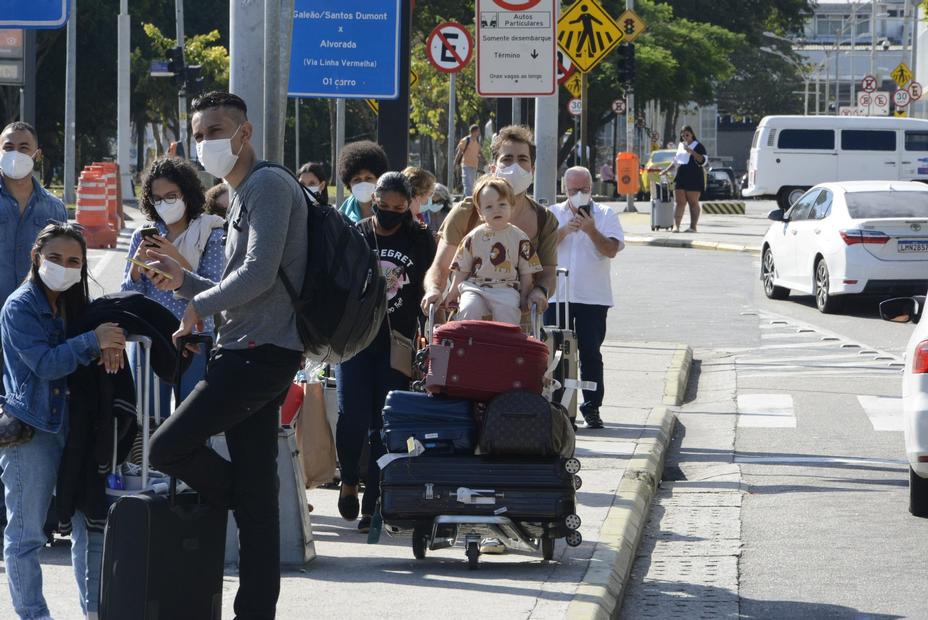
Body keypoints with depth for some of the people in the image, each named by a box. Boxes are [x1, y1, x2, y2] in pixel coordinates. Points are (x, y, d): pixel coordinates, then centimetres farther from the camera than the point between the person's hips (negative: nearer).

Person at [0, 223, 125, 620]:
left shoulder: (76, 305, 13)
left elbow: (93, 353, 8)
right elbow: (45, 364, -18)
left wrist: (109, 346, -16)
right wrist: (92, 342, -28)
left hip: (75, 424, 6)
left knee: (91, 524, 7)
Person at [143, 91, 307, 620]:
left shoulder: (268, 185, -9)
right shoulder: (245, 196, 23)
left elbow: (260, 275, -19)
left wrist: (200, 306, -7)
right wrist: (185, 281, 15)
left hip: (261, 352, -10)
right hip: (254, 354, 10)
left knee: (168, 447, -14)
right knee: (256, 495, 6)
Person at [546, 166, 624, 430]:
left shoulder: (605, 215, 6)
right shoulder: (553, 214, 10)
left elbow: (611, 250, -6)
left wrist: (591, 230, -18)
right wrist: (564, 230, -15)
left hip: (593, 297, -1)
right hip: (557, 296, 1)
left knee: (590, 353, -1)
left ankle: (592, 408, 5)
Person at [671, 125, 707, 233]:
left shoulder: (698, 146, -1)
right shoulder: (680, 146, 18)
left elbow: (703, 160, -13)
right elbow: (676, 161, 30)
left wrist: (691, 151, -21)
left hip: (694, 178, -5)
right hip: (680, 177, 6)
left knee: (693, 203, -2)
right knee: (680, 203, -1)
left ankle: (693, 227, 0)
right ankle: (676, 226, -5)